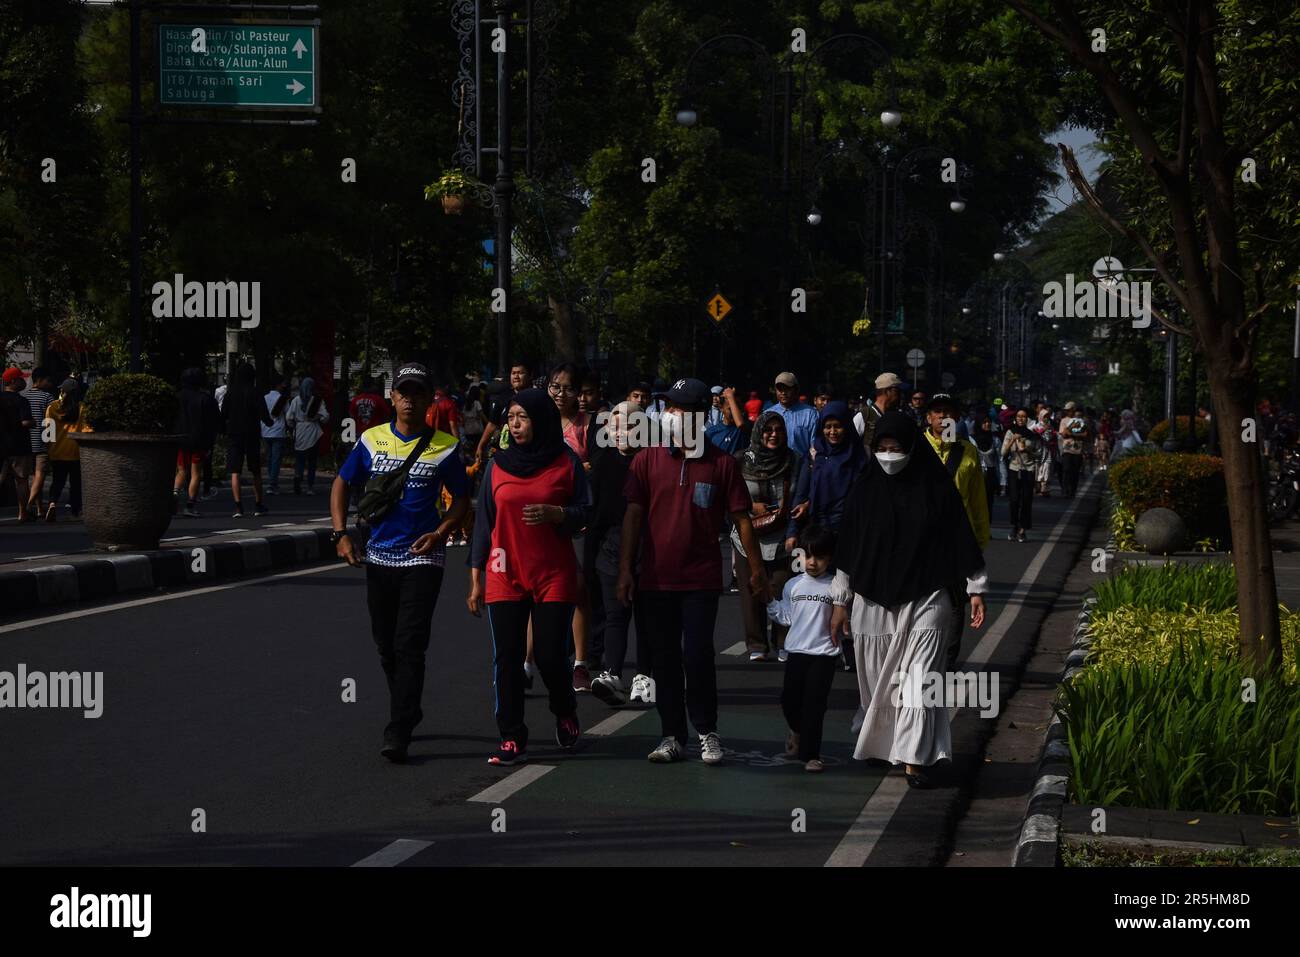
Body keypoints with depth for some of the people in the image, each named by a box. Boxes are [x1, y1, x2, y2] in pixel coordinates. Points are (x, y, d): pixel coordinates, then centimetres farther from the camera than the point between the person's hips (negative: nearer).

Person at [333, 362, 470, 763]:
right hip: (379, 557, 4)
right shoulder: (372, 440, 4)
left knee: (409, 646, -11)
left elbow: (462, 497, 6)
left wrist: (440, 533, -10)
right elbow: (342, 484, 12)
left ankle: (398, 734, -12)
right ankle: (408, 712, 33)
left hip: (422, 558, -4)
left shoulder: (443, 447, -2)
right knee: (386, 647, 13)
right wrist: (341, 533, 1)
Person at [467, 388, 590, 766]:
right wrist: (476, 579, 8)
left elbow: (584, 513, 4)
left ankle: (565, 712, 27)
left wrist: (553, 513, -17)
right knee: (506, 658, -1)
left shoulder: (567, 463, 1)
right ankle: (512, 739, 6)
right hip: (505, 576, 2)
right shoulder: (498, 465, 7)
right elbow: (484, 522, 10)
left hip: (555, 575, -2)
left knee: (551, 656, -3)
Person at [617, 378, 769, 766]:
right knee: (665, 658, 6)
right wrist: (625, 569, -2)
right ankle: (673, 736, 15)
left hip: (701, 578, -2)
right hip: (657, 578, 2)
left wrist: (756, 568, 2)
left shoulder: (721, 464, 1)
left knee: (697, 655, -8)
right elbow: (633, 515, 3)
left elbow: (741, 518, 4)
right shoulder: (647, 460, 3)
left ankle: (706, 731, 8)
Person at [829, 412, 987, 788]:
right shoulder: (866, 490, 3)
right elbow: (848, 548, 8)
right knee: (878, 682, 8)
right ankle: (877, 745, 26)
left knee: (919, 680, -9)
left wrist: (977, 590, 4)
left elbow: (962, 541, 4)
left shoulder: (937, 489, -1)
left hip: (926, 600, -2)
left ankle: (914, 759, -11)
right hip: (873, 602, 2)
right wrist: (840, 601, 8)